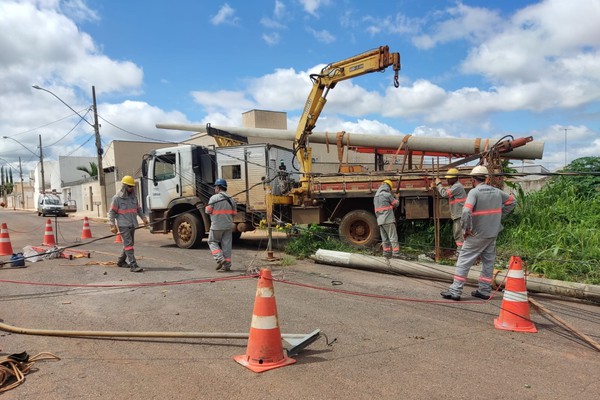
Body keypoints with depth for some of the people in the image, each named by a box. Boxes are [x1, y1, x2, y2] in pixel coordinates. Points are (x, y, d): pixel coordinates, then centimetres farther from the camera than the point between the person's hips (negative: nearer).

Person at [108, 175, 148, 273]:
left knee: (129, 244, 15)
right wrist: (112, 225, -12)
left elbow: (138, 209, 19)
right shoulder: (117, 198, -5)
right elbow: (111, 212, -5)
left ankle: (121, 261, 32)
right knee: (128, 244, -11)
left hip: (132, 225, 7)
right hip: (123, 225, -7)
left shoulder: (134, 197, 12)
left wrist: (143, 217, 3)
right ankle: (133, 265, -15)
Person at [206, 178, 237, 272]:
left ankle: (220, 259, -5)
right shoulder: (231, 199, 6)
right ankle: (227, 265, 10)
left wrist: (206, 208, 14)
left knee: (212, 242, 13)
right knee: (227, 245, 8)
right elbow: (234, 213, 9)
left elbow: (208, 211, -8)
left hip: (217, 226, -4)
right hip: (228, 225, 5)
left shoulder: (214, 198, -10)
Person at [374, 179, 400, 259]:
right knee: (393, 238, -6)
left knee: (385, 239, 11)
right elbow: (396, 204, 3)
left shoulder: (376, 196, 15)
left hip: (380, 221, 7)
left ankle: (387, 255, 12)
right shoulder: (387, 194, -7)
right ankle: (396, 255, -10)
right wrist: (396, 199, 23)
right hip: (388, 220, -7)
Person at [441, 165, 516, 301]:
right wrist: (498, 215, 17)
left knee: (464, 262, -1)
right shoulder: (497, 192, 7)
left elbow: (466, 211, -27)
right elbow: (512, 201, 21)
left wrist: (466, 229, -14)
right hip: (493, 234, 6)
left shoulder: (474, 192, -14)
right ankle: (485, 291, 22)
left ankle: (455, 291, -1)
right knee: (488, 262, 15)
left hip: (476, 235, -6)